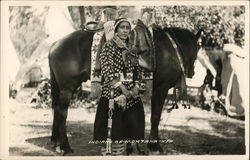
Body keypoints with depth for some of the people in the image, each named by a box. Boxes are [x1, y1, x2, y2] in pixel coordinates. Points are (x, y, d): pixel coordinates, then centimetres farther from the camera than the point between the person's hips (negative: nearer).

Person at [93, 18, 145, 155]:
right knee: (113, 129, -8)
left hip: (131, 94, 6)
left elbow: (137, 71, 16)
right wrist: (122, 88, -16)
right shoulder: (109, 46, -2)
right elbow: (107, 69, -11)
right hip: (113, 94, -6)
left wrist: (136, 86, -3)